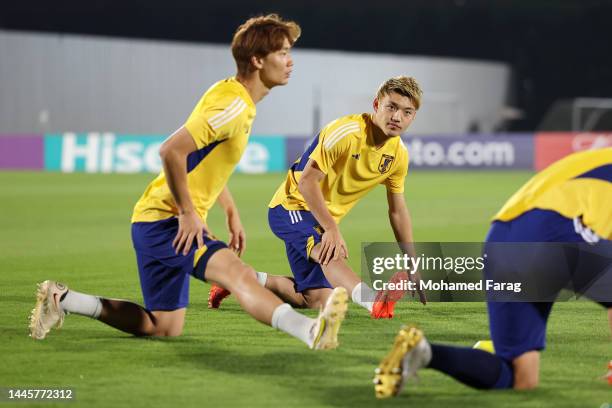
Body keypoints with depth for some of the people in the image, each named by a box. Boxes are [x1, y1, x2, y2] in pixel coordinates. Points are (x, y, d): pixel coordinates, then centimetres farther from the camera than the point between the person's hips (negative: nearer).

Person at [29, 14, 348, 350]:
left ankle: (61, 299, 23)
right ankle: (312, 331, -53)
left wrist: (231, 213, 20)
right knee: (240, 274, -32)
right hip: (165, 218, -11)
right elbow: (172, 151, -28)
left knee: (164, 327, 15)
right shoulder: (233, 104, -18)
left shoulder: (233, 95, 14)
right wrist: (189, 213, -22)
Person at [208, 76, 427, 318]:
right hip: (292, 206, -8)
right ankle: (375, 302, -63)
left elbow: (398, 211, 9)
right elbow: (307, 180, -24)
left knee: (317, 300, 5)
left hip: (327, 218, 8)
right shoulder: (346, 132, -23)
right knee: (328, 252, -38)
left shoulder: (398, 154, -1)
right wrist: (332, 230, -29)